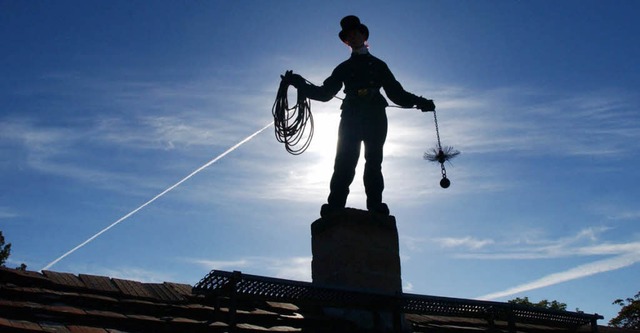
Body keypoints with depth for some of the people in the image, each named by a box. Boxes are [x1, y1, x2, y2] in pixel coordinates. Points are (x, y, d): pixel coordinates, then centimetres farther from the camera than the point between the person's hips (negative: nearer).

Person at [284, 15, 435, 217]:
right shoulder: (344, 68, 25)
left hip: (375, 118, 0)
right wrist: (299, 84, 7)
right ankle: (334, 208, -23)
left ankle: (376, 207, -20)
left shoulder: (377, 64, 23)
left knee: (374, 162, -12)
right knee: (344, 162, -14)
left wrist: (418, 102, 5)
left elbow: (396, 93, 19)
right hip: (351, 117, 0)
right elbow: (324, 93, 18)